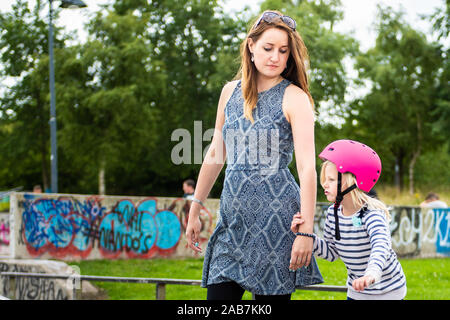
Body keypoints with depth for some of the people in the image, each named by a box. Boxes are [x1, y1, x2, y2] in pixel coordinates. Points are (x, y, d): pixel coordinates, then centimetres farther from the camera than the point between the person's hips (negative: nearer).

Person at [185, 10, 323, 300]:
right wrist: (195, 209, 20)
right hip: (234, 218, 5)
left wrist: (306, 232, -19)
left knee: (271, 294, -3)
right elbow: (215, 154, 19)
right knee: (218, 293, -1)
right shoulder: (231, 91, 10)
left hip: (277, 218, -5)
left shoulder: (294, 98, -6)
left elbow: (307, 168, -12)